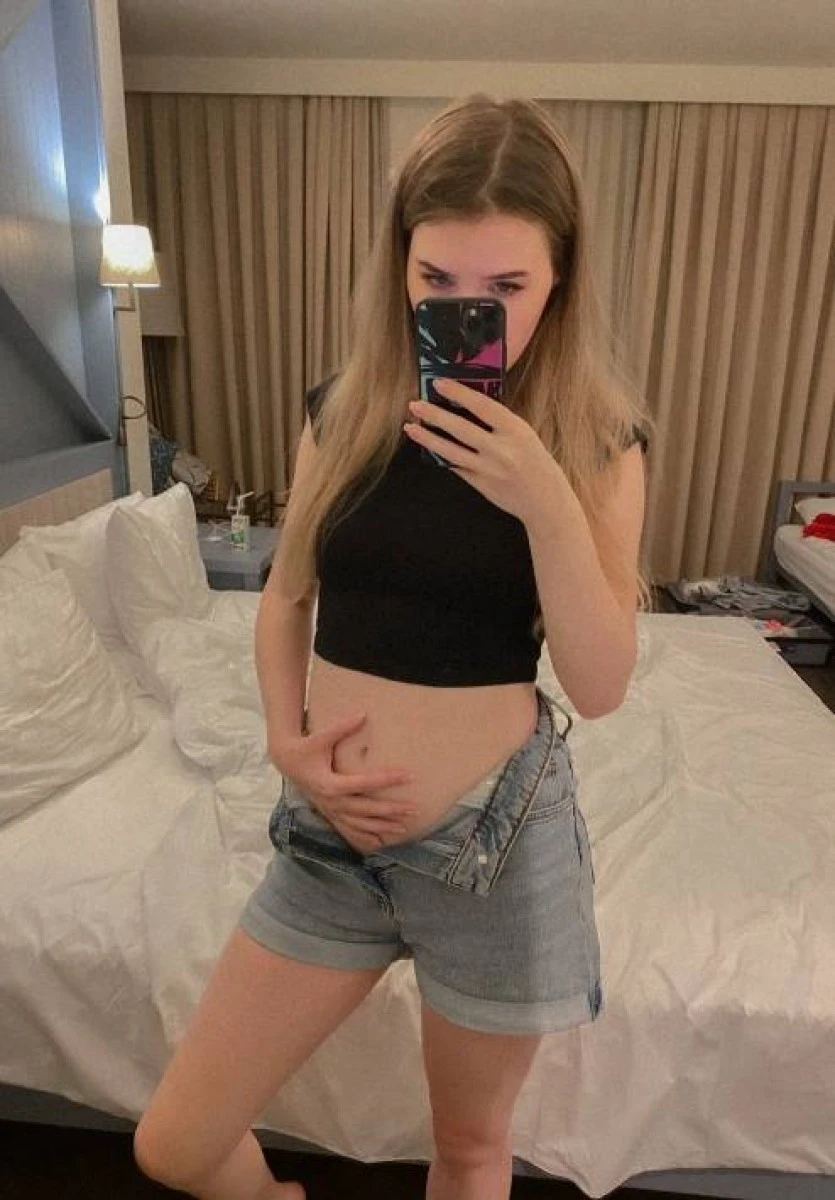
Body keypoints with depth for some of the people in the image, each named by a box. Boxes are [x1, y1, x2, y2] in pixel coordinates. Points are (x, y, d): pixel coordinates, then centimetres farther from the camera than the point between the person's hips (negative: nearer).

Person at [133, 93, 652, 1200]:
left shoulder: (595, 443, -7)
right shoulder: (343, 412, 0)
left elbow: (601, 685, -12)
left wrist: (546, 502, -26)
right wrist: (287, 739, -6)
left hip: (498, 833, -2)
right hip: (333, 831, 3)